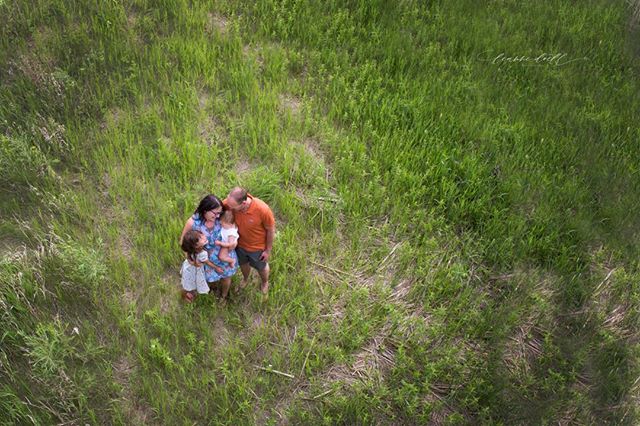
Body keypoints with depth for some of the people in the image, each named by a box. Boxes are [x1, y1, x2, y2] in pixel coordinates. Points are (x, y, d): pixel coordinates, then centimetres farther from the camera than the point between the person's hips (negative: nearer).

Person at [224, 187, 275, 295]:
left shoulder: (262, 210, -40)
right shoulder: (229, 203, -32)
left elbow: (271, 230, -22)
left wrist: (268, 250, -9)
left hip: (258, 247, -3)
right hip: (240, 244, 3)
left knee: (261, 267, 27)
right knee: (243, 264, 32)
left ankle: (265, 282, 61)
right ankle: (245, 279, 65)